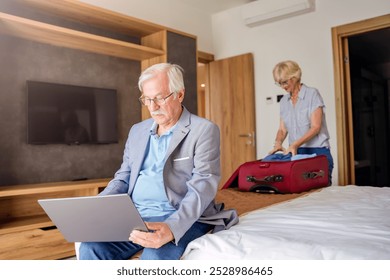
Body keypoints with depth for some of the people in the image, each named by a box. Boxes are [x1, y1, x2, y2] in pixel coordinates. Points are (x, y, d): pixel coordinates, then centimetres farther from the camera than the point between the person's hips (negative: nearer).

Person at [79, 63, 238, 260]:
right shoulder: (137, 131, 16)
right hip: (134, 217, 5)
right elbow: (123, 178, 18)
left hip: (182, 219, -5)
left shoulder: (204, 130, -4)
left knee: (154, 258, -33)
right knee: (91, 248, -20)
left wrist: (172, 228, -30)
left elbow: (202, 186, -14)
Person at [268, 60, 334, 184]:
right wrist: (278, 143, -12)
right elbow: (282, 129, 10)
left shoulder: (312, 94, -5)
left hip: (318, 152, -4)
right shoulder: (284, 101, 11)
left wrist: (294, 144, -23)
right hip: (296, 153, 4)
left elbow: (315, 127, -12)